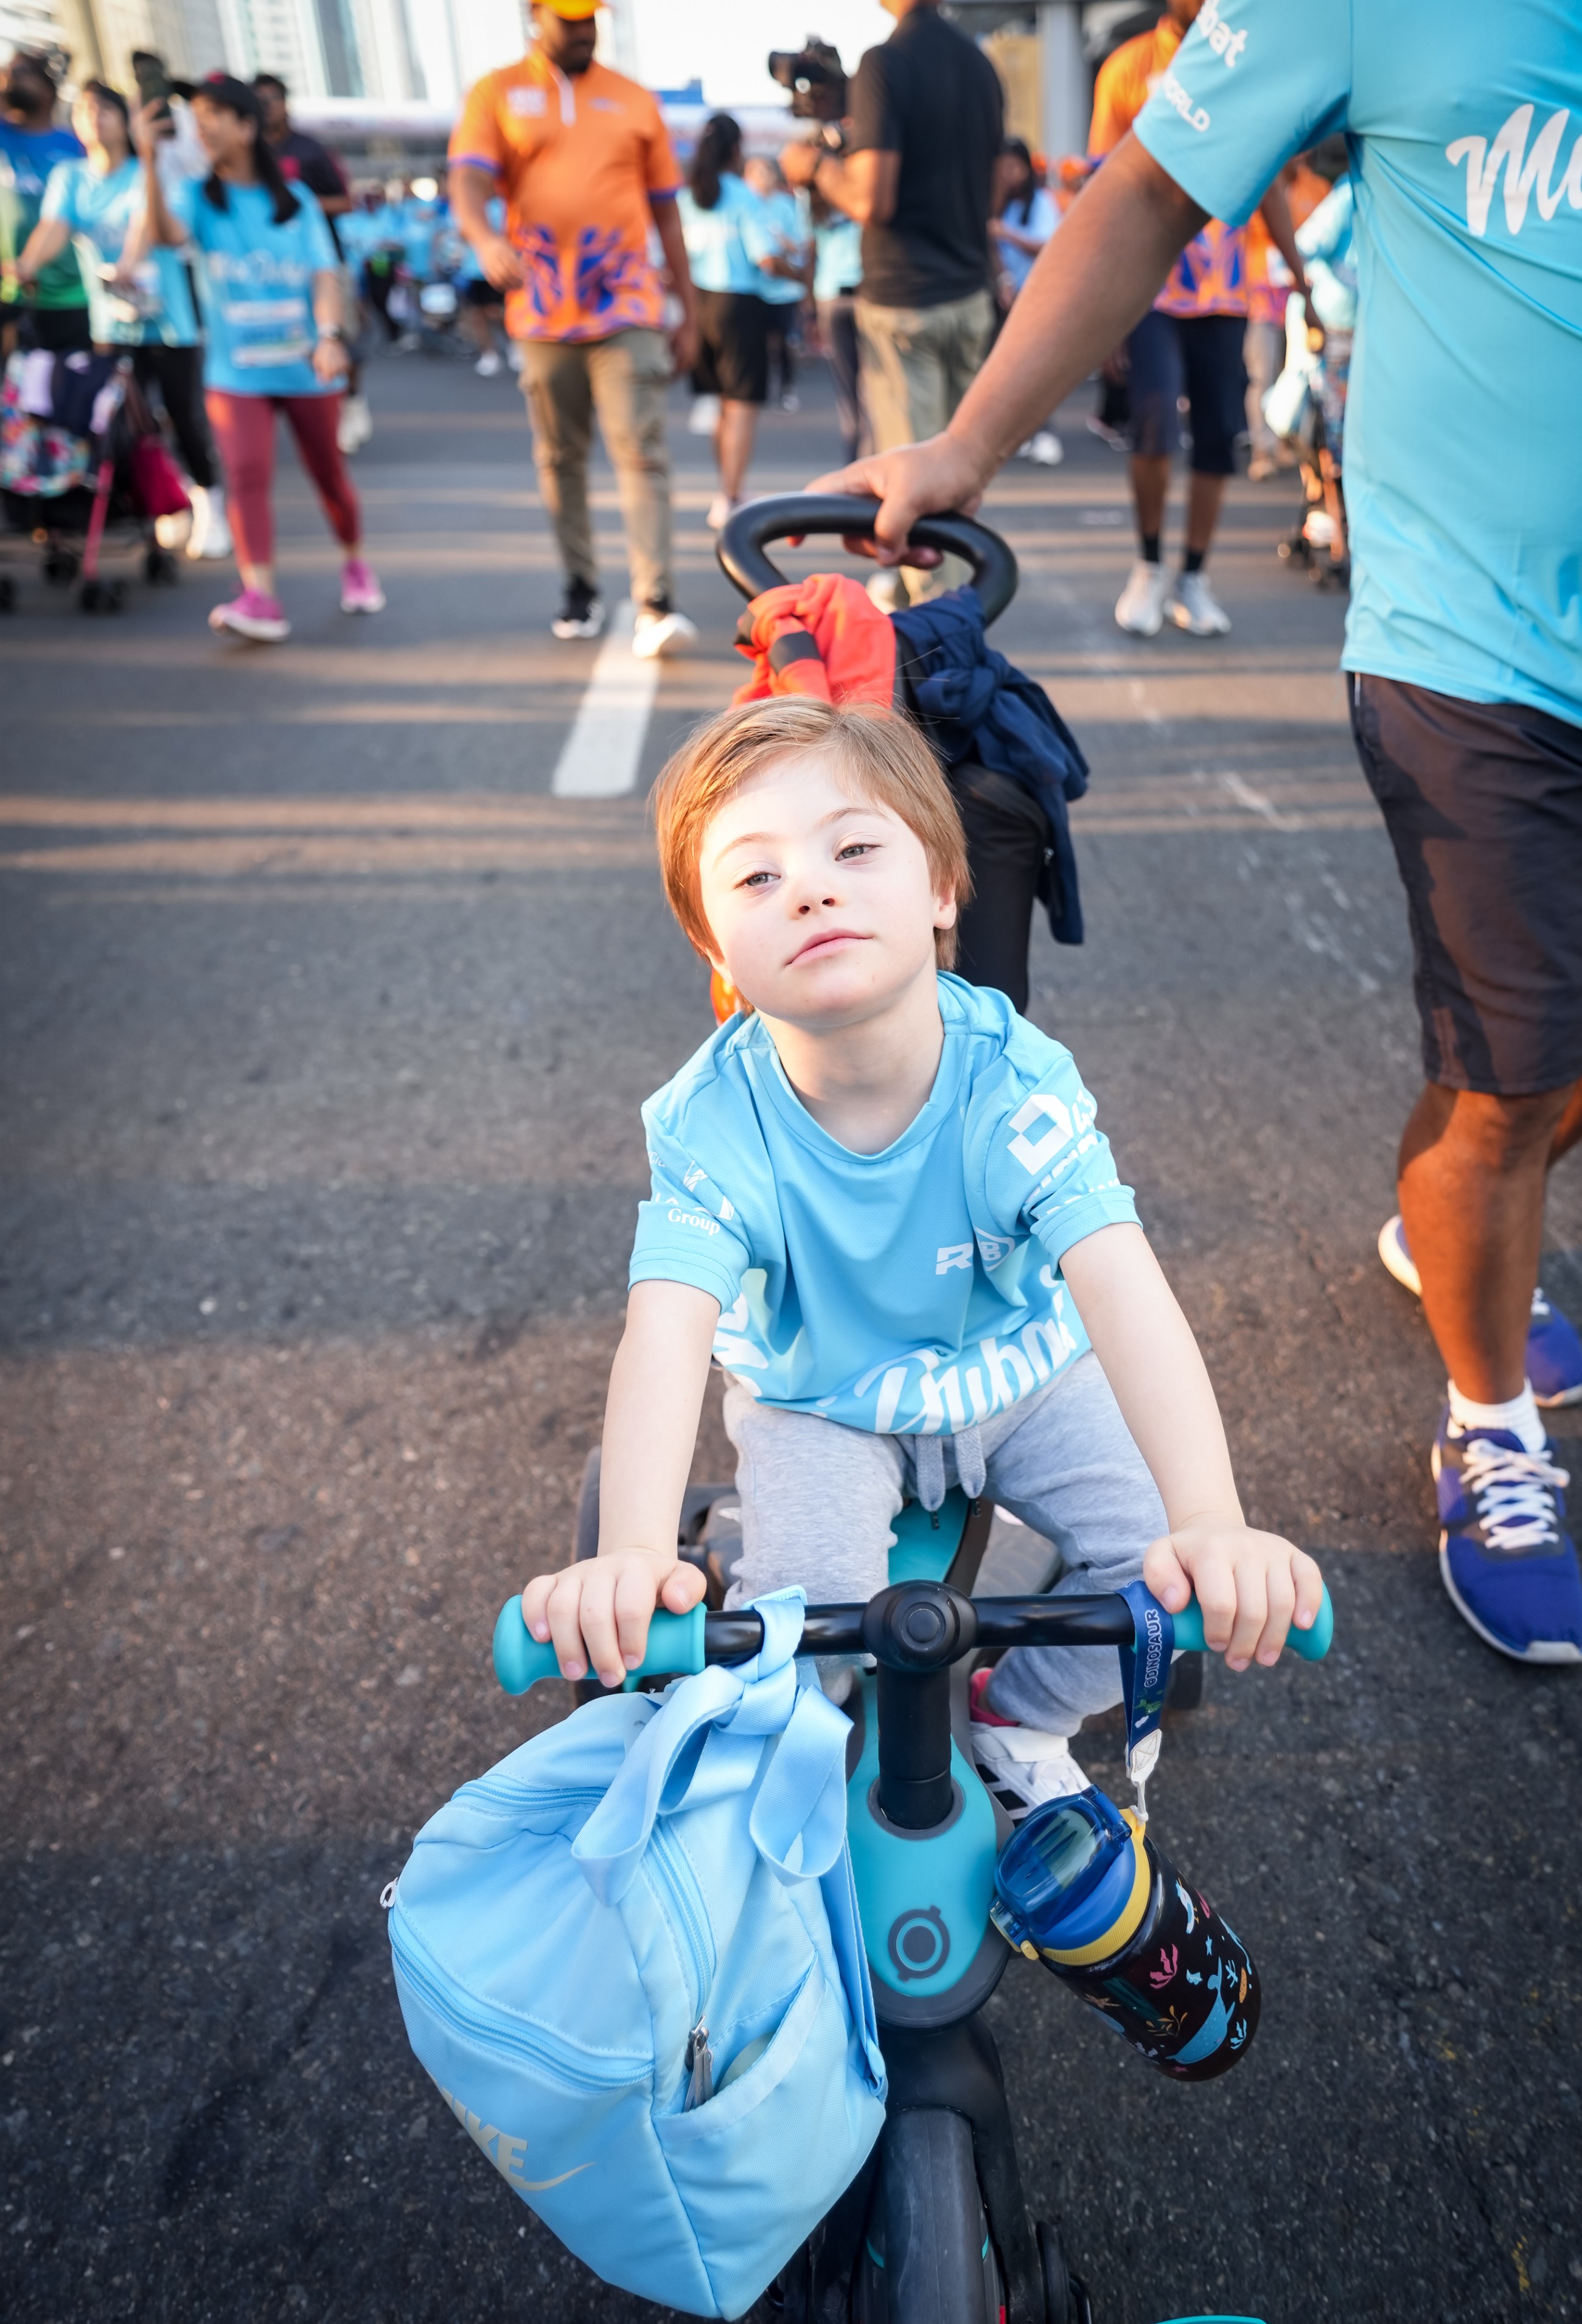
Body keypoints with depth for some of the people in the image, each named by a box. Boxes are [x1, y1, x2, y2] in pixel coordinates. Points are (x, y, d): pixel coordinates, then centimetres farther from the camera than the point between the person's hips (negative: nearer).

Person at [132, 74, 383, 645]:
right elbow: (167, 231, -17)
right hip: (235, 372, -1)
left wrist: (330, 335, -21)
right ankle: (260, 598, -27)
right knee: (246, 477, -17)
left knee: (329, 474, 11)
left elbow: (324, 273, -3)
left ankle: (355, 564, 36)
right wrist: (149, 160, -32)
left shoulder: (297, 200, 7)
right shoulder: (196, 197, 4)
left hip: (306, 368, 1)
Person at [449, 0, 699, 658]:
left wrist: (689, 313, 11)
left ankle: (655, 605, -15)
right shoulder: (497, 94, 7)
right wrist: (485, 239, -31)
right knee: (559, 459, 7)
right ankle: (581, 588, 20)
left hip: (627, 309, 0)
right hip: (542, 313, 1)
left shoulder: (634, 101, 13)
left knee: (641, 453, -11)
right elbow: (469, 179, -8)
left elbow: (665, 210, 14)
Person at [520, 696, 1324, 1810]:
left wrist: (1213, 1524, -53)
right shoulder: (710, 1122, -28)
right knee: (805, 1604, -25)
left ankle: (1019, 1715, 18)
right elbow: (666, 1332, -40)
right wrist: (630, 1555, -57)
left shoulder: (1016, 1080, -29)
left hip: (1019, 1371, 2)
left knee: (1164, 1567, -14)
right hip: (816, 1401, -1)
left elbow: (1122, 1286, -40)